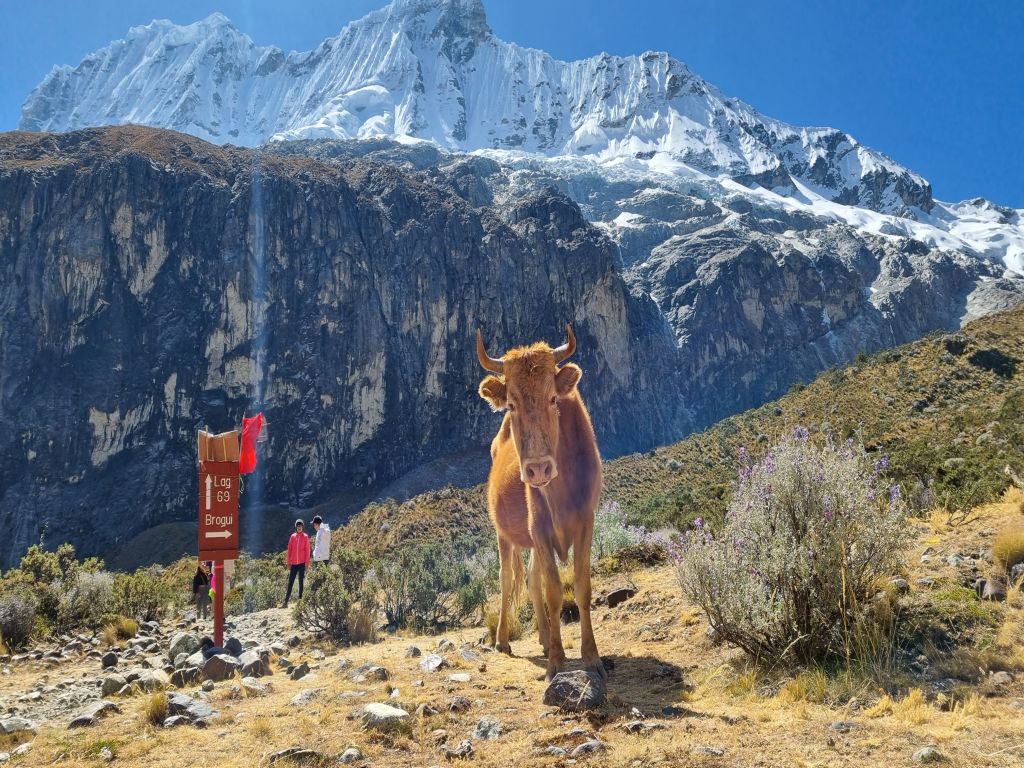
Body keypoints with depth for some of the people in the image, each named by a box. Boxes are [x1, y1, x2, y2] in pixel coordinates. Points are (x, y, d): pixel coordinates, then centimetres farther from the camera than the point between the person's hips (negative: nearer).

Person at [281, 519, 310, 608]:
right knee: (290, 582, 1)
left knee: (301, 582, 4)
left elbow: (307, 550, -1)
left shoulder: (305, 537, 0)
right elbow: (289, 550, 8)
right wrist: (289, 562, 4)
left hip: (302, 563, -2)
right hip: (293, 563, 2)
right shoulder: (293, 536, 7)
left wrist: (307, 562, -6)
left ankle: (300, 599, 9)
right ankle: (286, 601, 0)